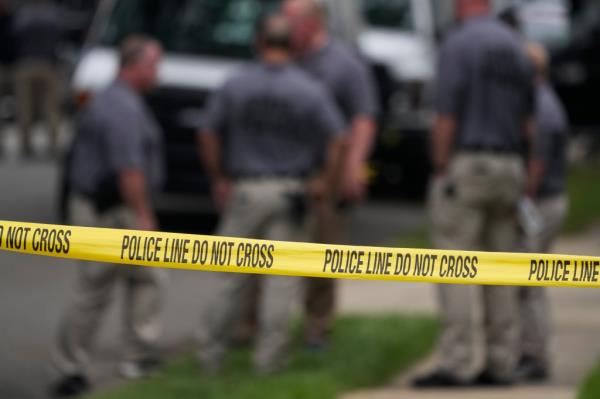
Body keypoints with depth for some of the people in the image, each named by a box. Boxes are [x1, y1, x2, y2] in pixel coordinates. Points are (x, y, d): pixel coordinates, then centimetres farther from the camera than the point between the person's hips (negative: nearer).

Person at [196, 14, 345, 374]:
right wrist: (327, 182, 3)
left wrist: (218, 179, 10)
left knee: (232, 277, 7)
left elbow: (209, 136, 0)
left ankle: (210, 352, 10)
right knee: (282, 278, 4)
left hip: (245, 191, 1)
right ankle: (270, 357, 4)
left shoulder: (235, 87, -1)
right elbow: (337, 140, -9)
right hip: (292, 192, -1)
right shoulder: (310, 91, -3)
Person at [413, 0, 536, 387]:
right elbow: (529, 120, 13)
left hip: (465, 166, -7)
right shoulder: (515, 47, 11)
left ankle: (456, 365, -11)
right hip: (508, 167, 7)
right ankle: (501, 363, 7)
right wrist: (526, 177, 17)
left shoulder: (458, 44, -11)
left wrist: (439, 171, -9)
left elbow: (446, 117, -15)